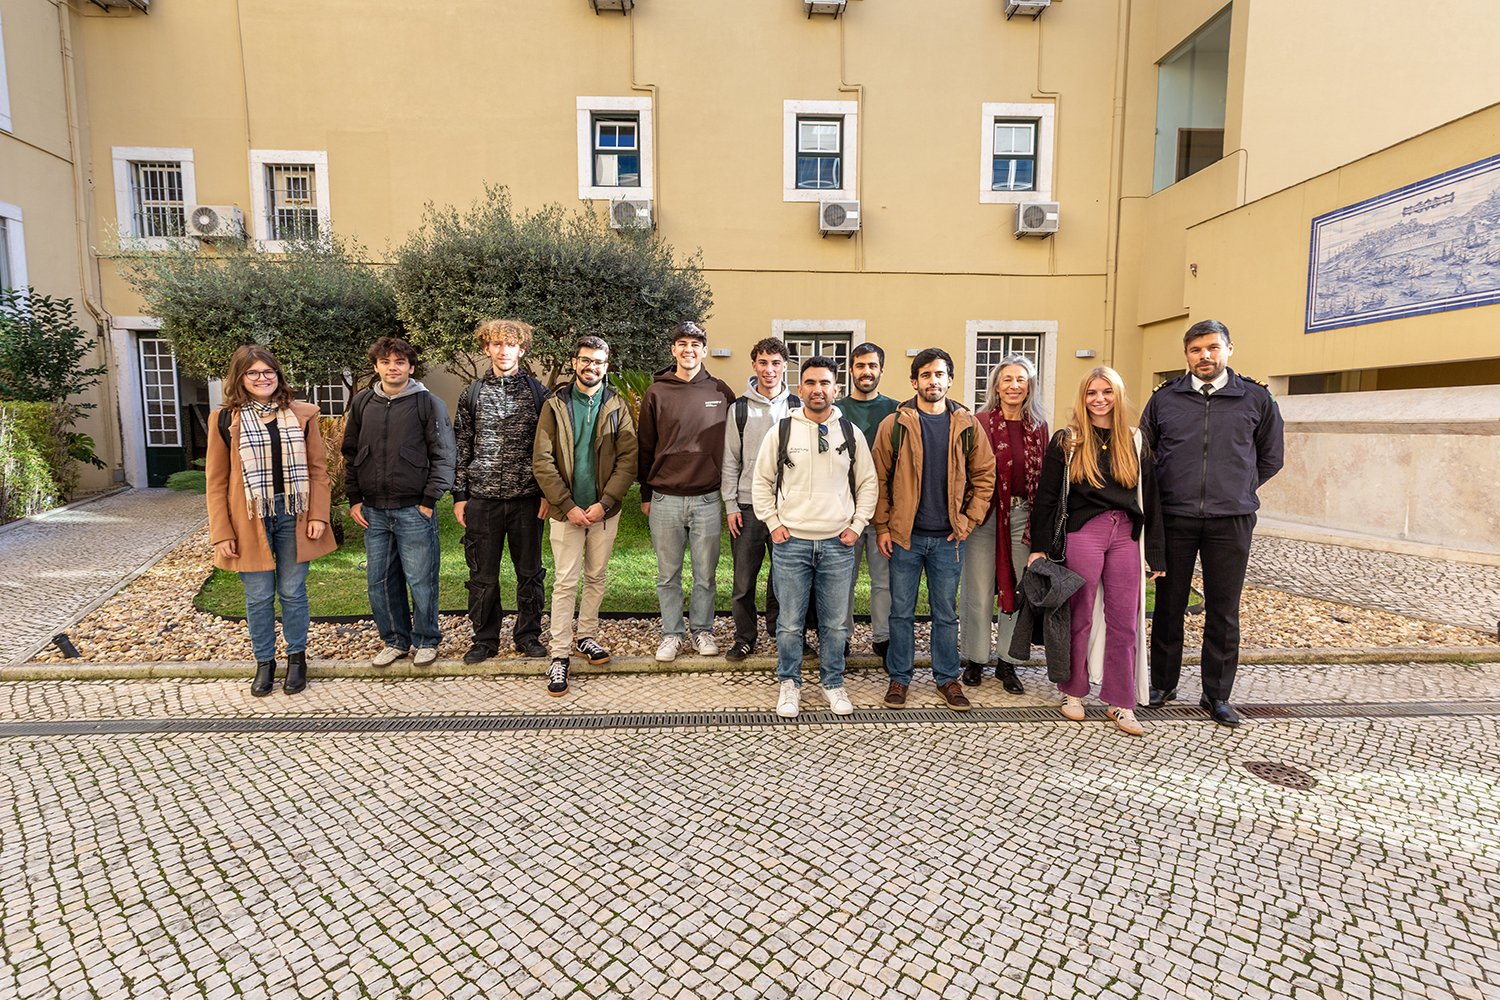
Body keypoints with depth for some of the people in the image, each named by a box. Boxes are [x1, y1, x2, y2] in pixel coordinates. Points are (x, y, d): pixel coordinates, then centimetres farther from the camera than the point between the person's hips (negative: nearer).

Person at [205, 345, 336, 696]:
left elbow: (318, 469, 3)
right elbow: (216, 481, 1)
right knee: (258, 597, 9)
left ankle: (297, 657, 26)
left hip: (293, 516, 0)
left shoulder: (302, 414, 3)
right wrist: (221, 534, -4)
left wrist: (318, 515, -6)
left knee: (292, 592, 10)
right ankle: (264, 662, 26)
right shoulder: (225, 419, 0)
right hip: (250, 520, 0)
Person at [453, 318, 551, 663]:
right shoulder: (473, 393, 6)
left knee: (530, 572, 9)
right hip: (482, 499, 1)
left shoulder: (537, 392, 3)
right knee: (483, 575, 8)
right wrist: (459, 496, 3)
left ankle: (528, 635, 24)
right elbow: (461, 448, 7)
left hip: (527, 498, -1)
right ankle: (485, 639, 23)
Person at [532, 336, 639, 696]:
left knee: (597, 577, 13)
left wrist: (604, 503, -13)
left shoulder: (616, 407, 3)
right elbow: (542, 461, -6)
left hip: (604, 510, 2)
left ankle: (586, 637, 30)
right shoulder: (555, 406, 0)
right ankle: (560, 656, 8)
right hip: (567, 510, -2)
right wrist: (569, 506, -13)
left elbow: (628, 459, -4)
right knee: (565, 582, 0)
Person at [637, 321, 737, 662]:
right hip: (665, 499, 0)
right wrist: (645, 495, 7)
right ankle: (672, 633, 24)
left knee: (705, 573, 9)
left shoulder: (720, 392, 4)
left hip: (707, 499, 0)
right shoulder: (656, 393, 3)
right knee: (668, 575, 9)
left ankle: (702, 629, 27)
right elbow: (645, 447, 7)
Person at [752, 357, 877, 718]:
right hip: (791, 541, -1)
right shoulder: (781, 430, 0)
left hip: (839, 543, 1)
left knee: (836, 623, 10)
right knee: (790, 623, 6)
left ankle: (832, 683, 29)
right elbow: (762, 480, 7)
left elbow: (868, 483, 12)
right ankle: (789, 684, 25)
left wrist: (857, 526, 3)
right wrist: (773, 523, 0)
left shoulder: (851, 432, 4)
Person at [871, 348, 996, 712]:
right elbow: (879, 478, -1)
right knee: (901, 611, 8)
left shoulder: (967, 425, 3)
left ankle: (947, 678, 27)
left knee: (946, 613, 12)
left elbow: (984, 475, 7)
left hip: (948, 537, 1)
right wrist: (882, 526, -5)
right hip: (904, 535, -1)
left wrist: (969, 521, -1)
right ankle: (899, 678, 22)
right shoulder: (894, 424, -2)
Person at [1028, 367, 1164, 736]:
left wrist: (1155, 553, 6)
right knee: (1080, 617, 5)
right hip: (1083, 534, -3)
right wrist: (1039, 547, -5)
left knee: (1125, 622, 5)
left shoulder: (1135, 442, 11)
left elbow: (1150, 499, 10)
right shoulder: (1066, 441, 3)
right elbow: (1046, 497, 1)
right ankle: (1073, 693, 21)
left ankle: (1121, 703, 16)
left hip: (1126, 536, 3)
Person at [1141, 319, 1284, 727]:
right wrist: (1168, 489, 9)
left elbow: (1270, 458, 16)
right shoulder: (1164, 398, 5)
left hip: (1230, 521, 0)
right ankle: (1163, 684, 22)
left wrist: (1237, 491, 12)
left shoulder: (1256, 398, 6)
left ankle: (1217, 695, 18)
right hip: (1174, 518, 0)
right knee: (1169, 605, 8)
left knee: (1223, 611, 5)